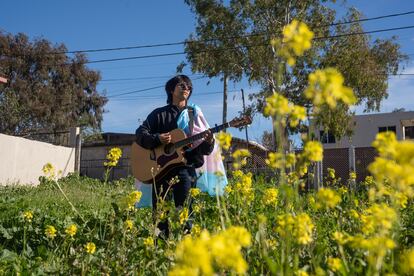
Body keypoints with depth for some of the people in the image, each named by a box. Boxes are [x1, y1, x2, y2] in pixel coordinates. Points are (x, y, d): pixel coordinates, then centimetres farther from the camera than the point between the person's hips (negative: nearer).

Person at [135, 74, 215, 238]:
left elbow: (204, 150, 10)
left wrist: (209, 142, -14)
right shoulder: (159, 114, 12)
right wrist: (157, 138, -15)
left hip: (186, 167, 0)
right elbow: (140, 134, 3)